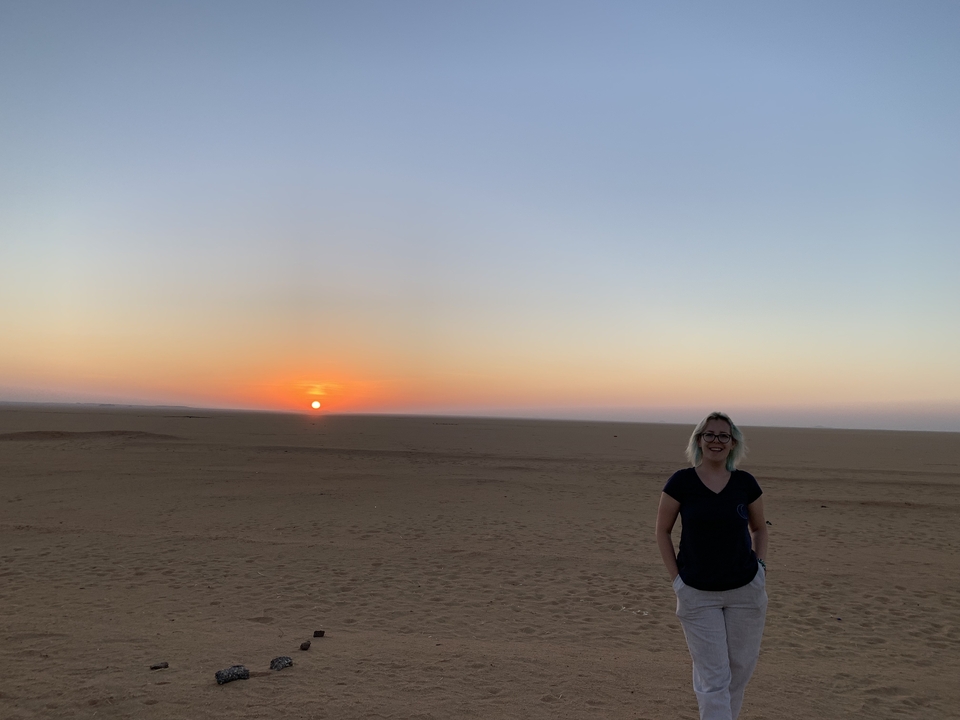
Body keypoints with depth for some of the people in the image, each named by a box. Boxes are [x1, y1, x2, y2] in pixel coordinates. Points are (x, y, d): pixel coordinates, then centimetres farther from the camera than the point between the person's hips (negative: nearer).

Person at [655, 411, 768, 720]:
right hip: (697, 594, -2)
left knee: (741, 666, 15)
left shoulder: (746, 483, -2)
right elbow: (662, 531, 0)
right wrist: (676, 578, -4)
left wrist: (759, 564, 2)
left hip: (745, 590, 3)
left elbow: (759, 527, 15)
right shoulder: (681, 482, -8)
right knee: (713, 677, 0)